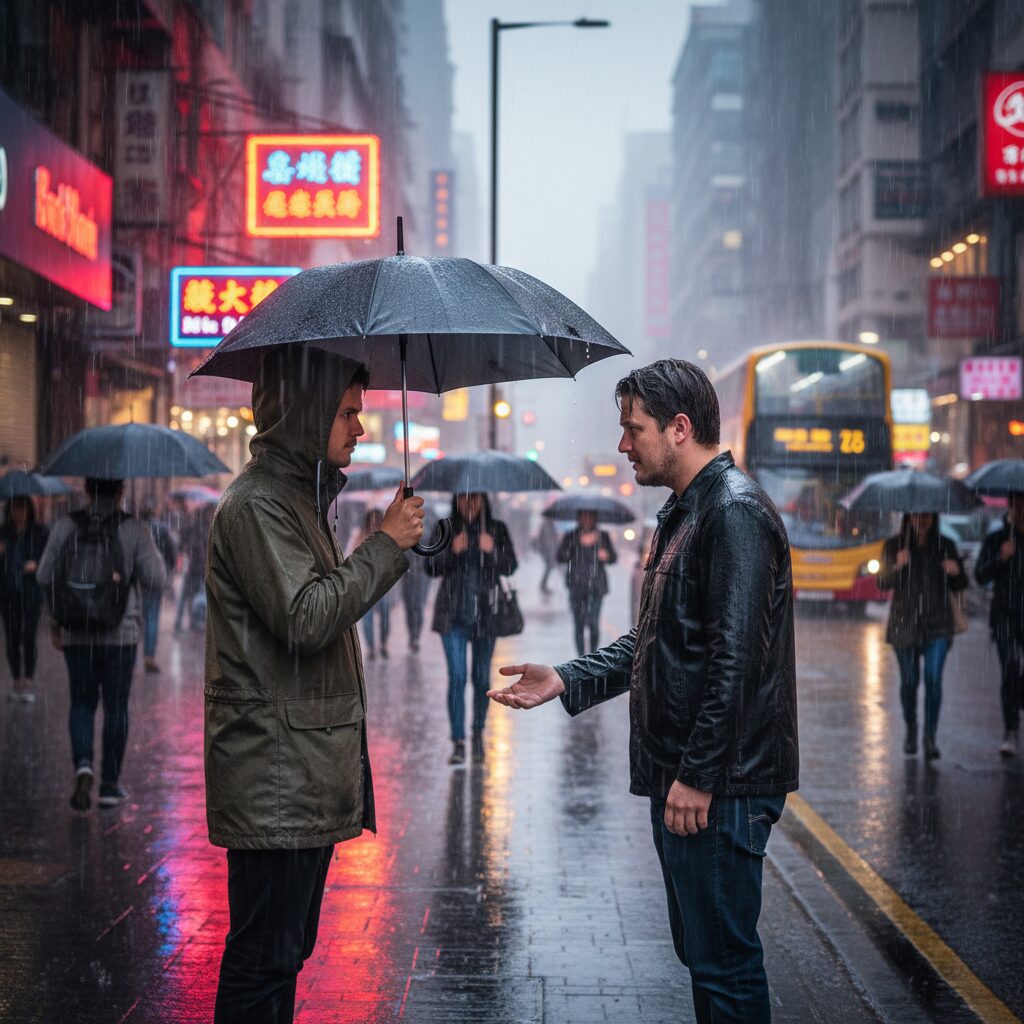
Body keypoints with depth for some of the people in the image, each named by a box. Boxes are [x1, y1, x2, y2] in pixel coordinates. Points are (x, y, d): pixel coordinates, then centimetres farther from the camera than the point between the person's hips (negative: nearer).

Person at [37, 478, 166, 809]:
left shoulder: (65, 526, -2)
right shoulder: (134, 530, -9)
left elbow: (45, 577, 1)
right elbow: (154, 580, -9)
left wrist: (57, 618, 14)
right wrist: (153, 551, 9)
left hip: (76, 633, 2)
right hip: (120, 633, -2)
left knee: (82, 703, 14)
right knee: (115, 707, 9)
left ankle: (83, 765, -10)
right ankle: (110, 785, 13)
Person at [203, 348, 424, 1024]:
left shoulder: (301, 496, 19)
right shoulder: (257, 503, -14)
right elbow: (305, 618, -23)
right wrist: (386, 545, -15)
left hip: (305, 777, 11)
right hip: (274, 783, -11)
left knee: (287, 949, 16)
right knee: (264, 957, -6)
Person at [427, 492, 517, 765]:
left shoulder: (497, 530, 5)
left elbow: (510, 567, -2)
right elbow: (431, 568, -1)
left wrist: (492, 551, -20)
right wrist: (452, 551, -19)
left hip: (485, 613, 1)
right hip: (453, 615, -1)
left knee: (481, 678, 9)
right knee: (457, 677, -9)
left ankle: (478, 733, 29)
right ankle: (458, 743, -9)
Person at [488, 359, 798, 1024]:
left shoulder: (735, 512, -16)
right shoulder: (682, 513, 17)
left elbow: (734, 658, -22)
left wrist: (698, 775, -22)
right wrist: (567, 680, 12)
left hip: (718, 789, -10)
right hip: (680, 778, 10)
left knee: (723, 962, -4)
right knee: (700, 951, 17)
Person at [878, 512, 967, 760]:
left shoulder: (945, 546, 6)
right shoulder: (894, 546, 2)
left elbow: (959, 586, 10)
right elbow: (882, 583, -4)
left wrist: (956, 572, -12)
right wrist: (897, 567, -23)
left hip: (937, 623, 0)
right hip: (905, 622, 0)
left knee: (933, 679, -12)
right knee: (909, 681, 7)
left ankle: (930, 737, -7)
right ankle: (910, 730, 29)